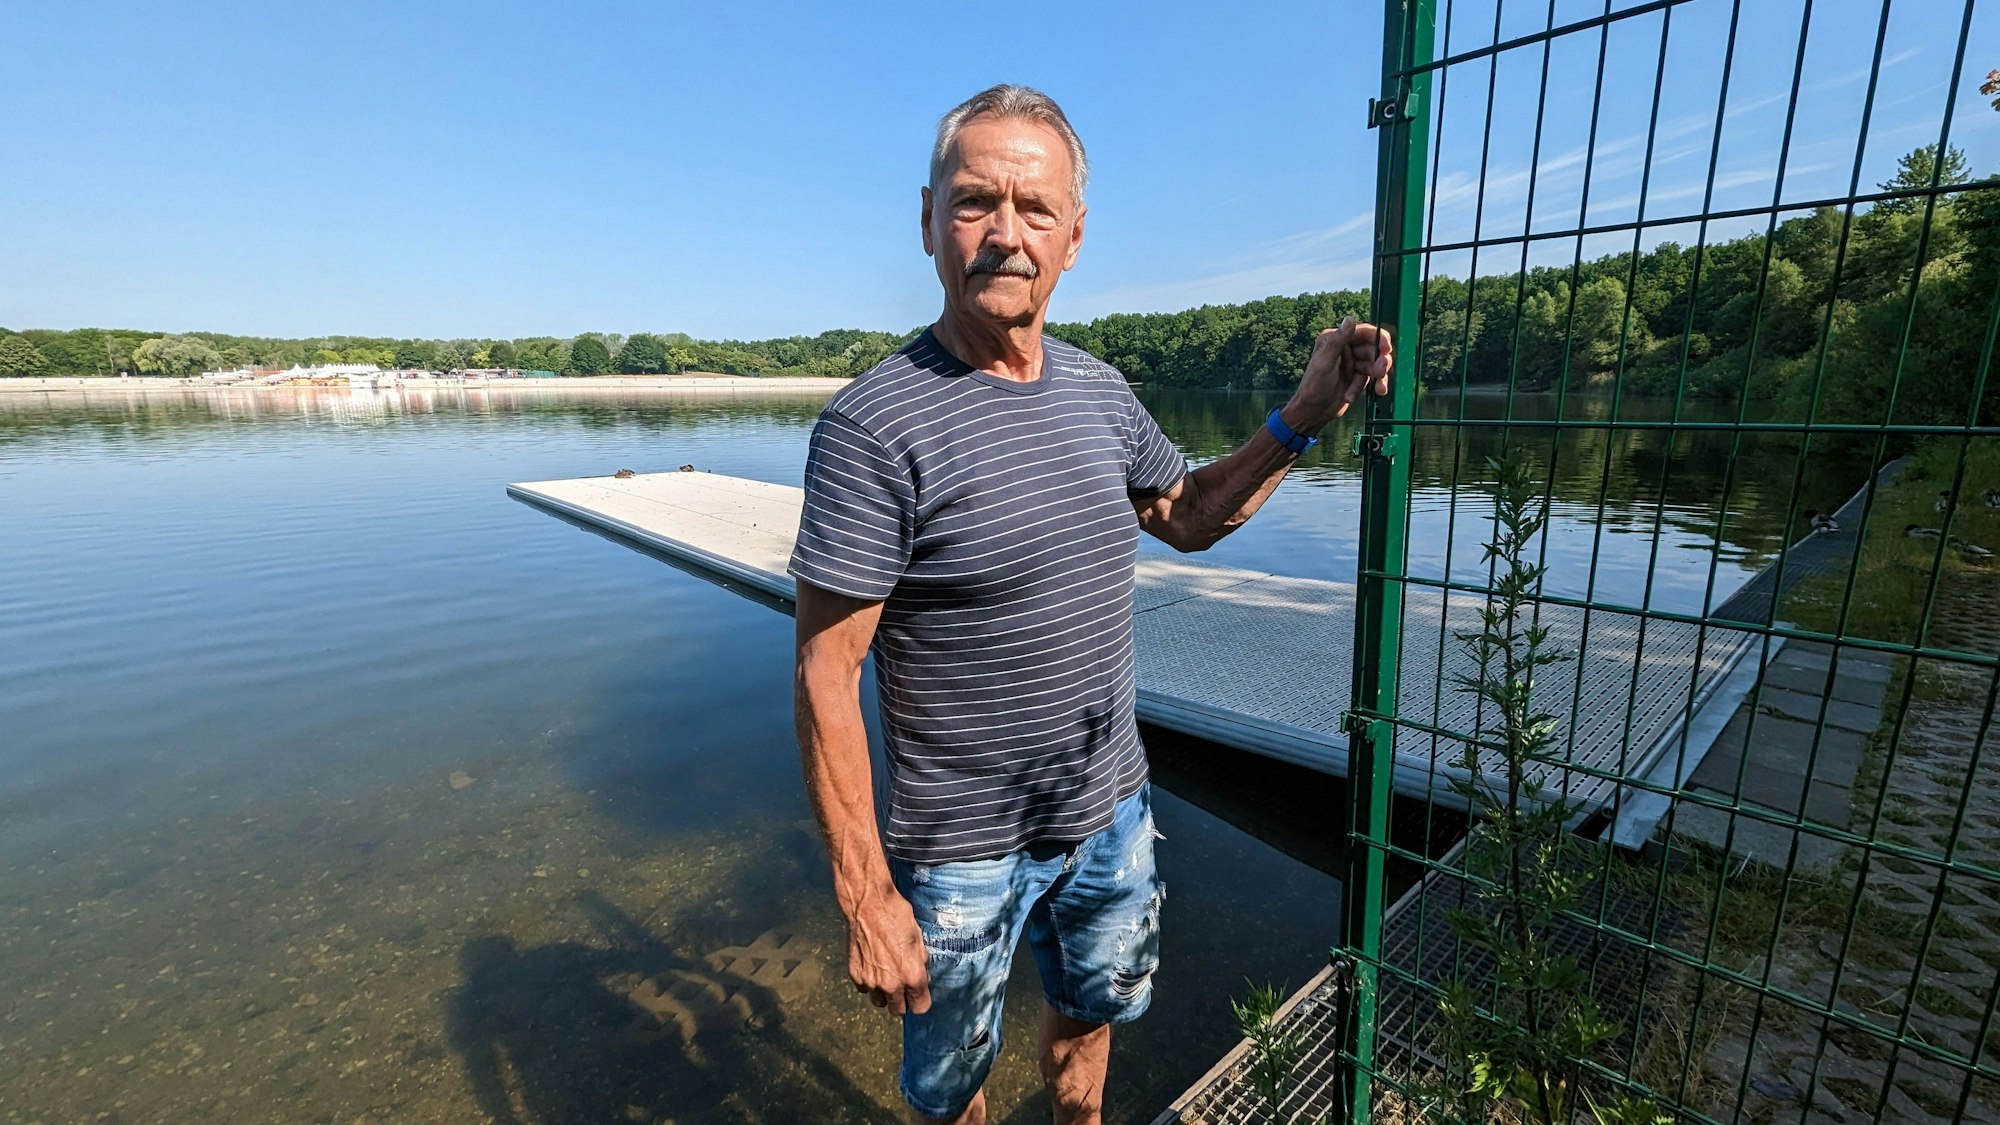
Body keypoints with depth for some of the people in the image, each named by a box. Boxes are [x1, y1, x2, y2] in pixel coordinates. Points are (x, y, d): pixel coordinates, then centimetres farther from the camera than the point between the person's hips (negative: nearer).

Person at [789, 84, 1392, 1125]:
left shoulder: (1101, 392, -2)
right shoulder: (873, 425, -23)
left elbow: (1186, 515, 13)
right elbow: (826, 677, -21)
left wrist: (1306, 414, 0)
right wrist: (865, 899, -18)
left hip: (1112, 814, 6)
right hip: (962, 851, -5)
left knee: (1092, 1010, 32)